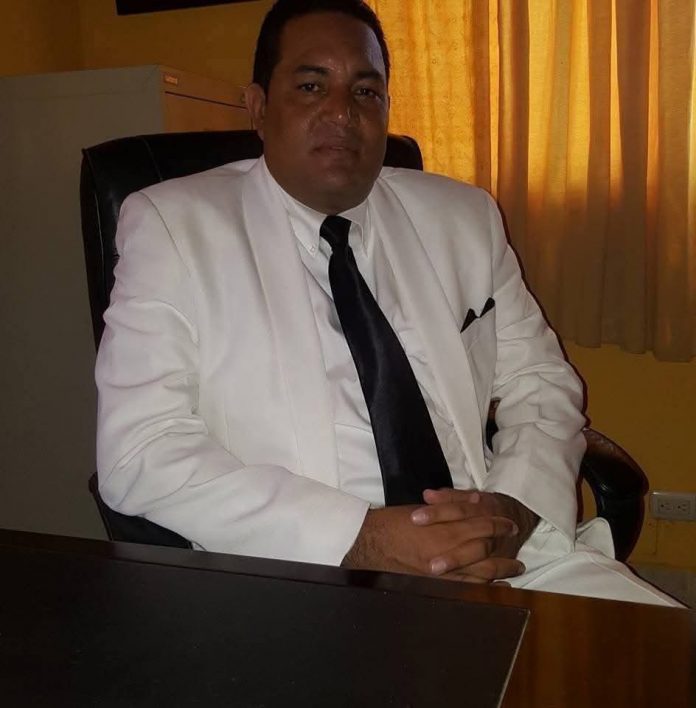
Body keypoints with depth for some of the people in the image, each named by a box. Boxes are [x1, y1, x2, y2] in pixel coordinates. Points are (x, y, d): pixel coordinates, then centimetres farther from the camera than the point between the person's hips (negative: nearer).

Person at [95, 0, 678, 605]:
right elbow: (139, 451, -10)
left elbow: (543, 384, 14)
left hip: (494, 555, 3)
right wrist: (361, 537, -18)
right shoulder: (171, 224, -1)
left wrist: (513, 508, -8)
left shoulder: (464, 218, 10)